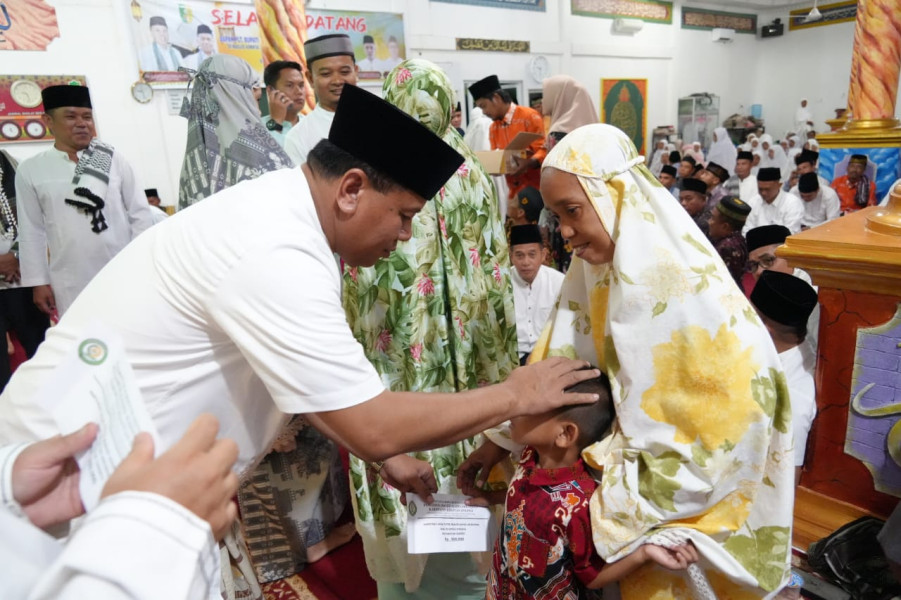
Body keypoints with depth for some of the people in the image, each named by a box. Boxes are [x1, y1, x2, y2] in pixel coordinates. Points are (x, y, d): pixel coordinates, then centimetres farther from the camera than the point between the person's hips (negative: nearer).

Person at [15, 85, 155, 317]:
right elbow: (32, 231, 8)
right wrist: (38, 282, 6)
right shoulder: (30, 170, 4)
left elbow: (140, 213, 5)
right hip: (71, 284, 0)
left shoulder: (113, 159, 4)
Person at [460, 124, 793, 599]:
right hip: (640, 451, 5)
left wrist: (618, 516, -20)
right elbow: (557, 358, -1)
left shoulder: (688, 288, -27)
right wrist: (499, 442, 0)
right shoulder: (599, 263, -8)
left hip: (702, 489, -5)